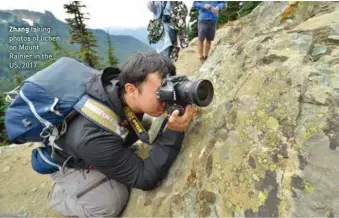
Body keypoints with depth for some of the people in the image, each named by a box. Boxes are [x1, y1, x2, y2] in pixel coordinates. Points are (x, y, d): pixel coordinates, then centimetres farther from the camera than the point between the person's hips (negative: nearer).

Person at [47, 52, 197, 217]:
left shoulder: (122, 84, -28)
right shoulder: (93, 137, -45)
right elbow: (144, 179, -35)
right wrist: (174, 132, -46)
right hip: (69, 162, -6)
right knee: (112, 202, -20)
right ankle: (58, 195, 7)